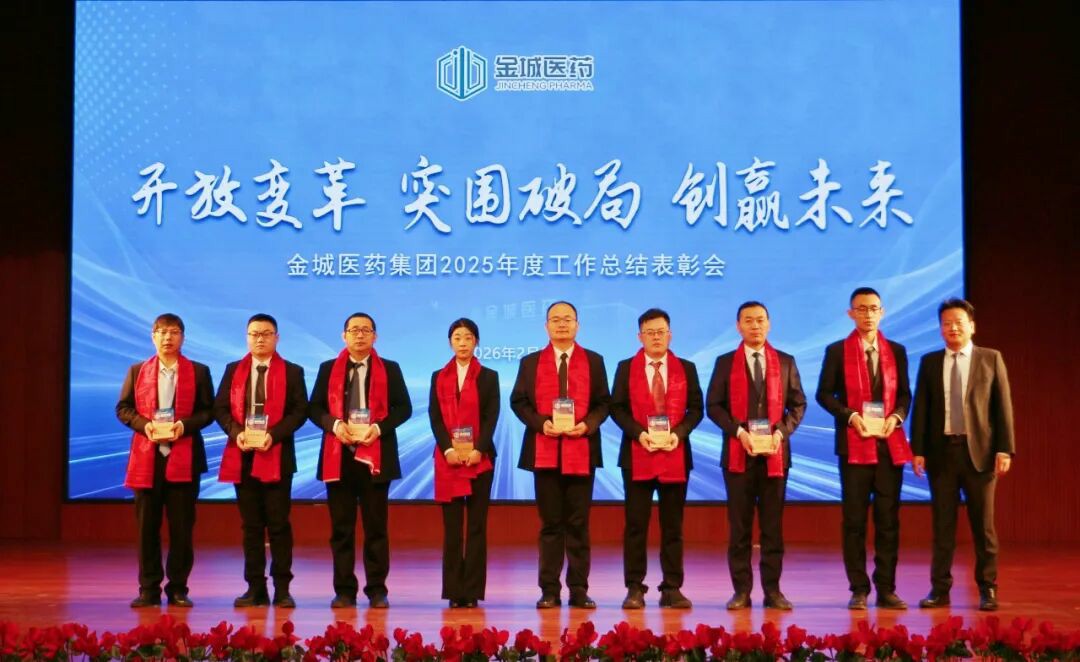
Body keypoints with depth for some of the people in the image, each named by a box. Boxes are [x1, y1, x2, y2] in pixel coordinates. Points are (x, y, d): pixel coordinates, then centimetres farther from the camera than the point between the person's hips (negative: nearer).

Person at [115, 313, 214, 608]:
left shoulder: (199, 372, 7)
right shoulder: (137, 371, 11)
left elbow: (208, 411, 3)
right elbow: (123, 408, 8)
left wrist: (184, 425, -14)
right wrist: (144, 425, -10)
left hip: (183, 457, -1)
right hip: (146, 456, 1)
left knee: (182, 526, 1)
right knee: (147, 525, 3)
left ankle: (178, 588, 9)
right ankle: (149, 589, 10)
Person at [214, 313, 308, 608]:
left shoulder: (292, 372, 4)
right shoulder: (233, 370, 12)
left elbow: (299, 411, -3)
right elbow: (220, 408, 7)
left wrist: (273, 435, -17)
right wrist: (236, 433, -11)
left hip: (277, 456, -3)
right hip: (242, 456, 3)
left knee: (278, 524, -2)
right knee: (251, 525, 6)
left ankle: (282, 589, 2)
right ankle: (255, 588, 10)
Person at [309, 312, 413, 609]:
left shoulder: (390, 369, 8)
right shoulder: (328, 369, 11)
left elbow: (404, 407, 3)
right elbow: (314, 408, 7)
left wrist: (379, 428, -13)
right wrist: (334, 424, -12)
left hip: (376, 455, -1)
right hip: (338, 455, 1)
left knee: (376, 526, 1)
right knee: (341, 527, 3)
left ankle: (376, 590, 6)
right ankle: (344, 590, 8)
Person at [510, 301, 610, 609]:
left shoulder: (594, 361, 9)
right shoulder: (530, 362, 10)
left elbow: (602, 402, 7)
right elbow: (518, 401, 6)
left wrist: (588, 424, -12)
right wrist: (540, 423, -11)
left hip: (582, 451, 0)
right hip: (544, 452, 0)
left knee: (578, 523, 2)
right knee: (550, 523, 3)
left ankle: (579, 590, 7)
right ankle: (549, 590, 6)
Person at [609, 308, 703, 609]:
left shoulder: (686, 369, 8)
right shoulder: (626, 368, 5)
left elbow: (696, 408, 5)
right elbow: (617, 407, 1)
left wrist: (679, 432, -12)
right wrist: (639, 433, -14)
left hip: (675, 455, 1)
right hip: (637, 455, -1)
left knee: (673, 526, 5)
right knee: (635, 525, 0)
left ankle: (672, 589, 10)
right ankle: (635, 589, 5)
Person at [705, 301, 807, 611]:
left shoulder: (786, 362, 9)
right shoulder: (725, 362, 6)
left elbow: (798, 403, 8)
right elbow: (713, 405, 1)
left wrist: (781, 432, -8)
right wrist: (739, 432, -12)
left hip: (774, 453, 1)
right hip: (738, 454, -1)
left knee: (773, 525, 3)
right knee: (739, 525, 1)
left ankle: (772, 590, 9)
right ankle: (741, 590, 6)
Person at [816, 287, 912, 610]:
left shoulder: (896, 351, 9)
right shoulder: (837, 351, 1)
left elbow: (904, 393, 11)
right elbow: (824, 394, 0)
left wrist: (896, 416, -9)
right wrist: (849, 415, -14)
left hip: (890, 443, 2)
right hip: (853, 443, -2)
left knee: (888, 518, 4)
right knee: (854, 519, 1)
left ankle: (886, 589, 10)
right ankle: (859, 589, 8)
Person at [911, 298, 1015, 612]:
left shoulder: (991, 359, 3)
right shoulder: (929, 362, 8)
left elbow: (1003, 406, 0)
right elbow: (920, 408, 5)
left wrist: (1004, 449, -8)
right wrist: (918, 450, -2)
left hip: (979, 451, -2)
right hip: (941, 451, 2)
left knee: (983, 524, 4)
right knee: (942, 524, 6)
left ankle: (987, 588, 14)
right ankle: (940, 589, 11)